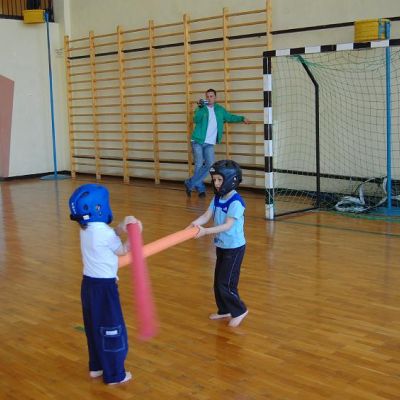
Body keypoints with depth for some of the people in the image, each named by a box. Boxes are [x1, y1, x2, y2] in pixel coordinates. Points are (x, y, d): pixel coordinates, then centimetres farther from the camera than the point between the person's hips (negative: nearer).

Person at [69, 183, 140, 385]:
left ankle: (97, 367, 33)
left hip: (89, 283, 8)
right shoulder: (104, 232, -20)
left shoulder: (86, 229, 4)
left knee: (95, 327, 21)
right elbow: (122, 251, -6)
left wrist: (121, 227, -8)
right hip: (104, 286, -8)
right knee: (111, 330, 4)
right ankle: (115, 375, 14)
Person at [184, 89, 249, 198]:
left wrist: (242, 118, 17)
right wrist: (200, 108, -30)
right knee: (199, 164, -6)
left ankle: (190, 184, 0)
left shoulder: (220, 109, 14)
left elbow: (229, 117, 27)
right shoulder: (201, 108, 1)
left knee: (209, 164, -10)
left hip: (209, 143, 3)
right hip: (198, 141, -3)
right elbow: (196, 119, -16)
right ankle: (200, 188, 7)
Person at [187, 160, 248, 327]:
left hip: (234, 248, -8)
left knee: (225, 283, -5)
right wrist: (195, 223, -27)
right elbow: (206, 215, -6)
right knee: (218, 281, 15)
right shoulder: (217, 198, 2)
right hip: (221, 246, 8)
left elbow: (228, 225, -29)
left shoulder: (236, 202, -22)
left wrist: (206, 231, -39)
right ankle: (225, 310, 30)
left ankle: (239, 310, 13)